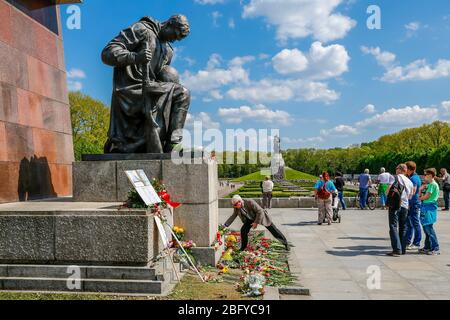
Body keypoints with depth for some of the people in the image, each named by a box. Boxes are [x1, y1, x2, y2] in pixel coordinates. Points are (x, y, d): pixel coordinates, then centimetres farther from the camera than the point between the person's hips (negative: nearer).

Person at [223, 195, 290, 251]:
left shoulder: (250, 202, -37)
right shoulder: (237, 208, -18)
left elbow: (260, 211, -32)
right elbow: (233, 216, -3)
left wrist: (256, 222, -30)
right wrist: (225, 225, -8)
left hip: (261, 216, -5)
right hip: (251, 219, 5)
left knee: (273, 230, 1)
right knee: (243, 230, -11)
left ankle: (285, 243, 16)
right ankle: (243, 248, 8)